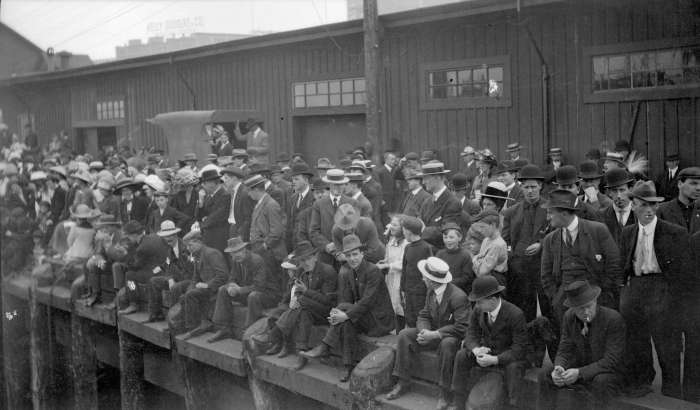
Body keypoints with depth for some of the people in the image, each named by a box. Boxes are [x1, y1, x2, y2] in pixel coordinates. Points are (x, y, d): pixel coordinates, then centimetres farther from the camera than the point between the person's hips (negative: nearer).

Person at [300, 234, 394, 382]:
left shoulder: (373, 271, -18)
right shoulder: (347, 273, 6)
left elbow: (368, 301, -26)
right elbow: (345, 299, 2)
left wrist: (345, 314, -33)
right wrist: (336, 314, -20)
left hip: (380, 319, -6)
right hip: (365, 316, 6)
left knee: (345, 308, -26)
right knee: (348, 324, -26)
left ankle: (324, 347, -21)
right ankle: (349, 368, -24)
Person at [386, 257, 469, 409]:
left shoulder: (458, 297, -22)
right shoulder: (431, 293, 2)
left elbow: (461, 327, -25)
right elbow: (424, 316, 6)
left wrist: (436, 334, -30)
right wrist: (424, 331, -18)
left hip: (452, 336, -7)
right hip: (433, 333, 7)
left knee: (447, 344, -40)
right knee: (405, 334, -11)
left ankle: (444, 392, -26)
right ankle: (403, 382, -5)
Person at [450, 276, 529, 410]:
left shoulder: (515, 315, -24)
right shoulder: (478, 310, -8)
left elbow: (520, 348, -24)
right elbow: (471, 334, -1)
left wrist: (495, 360, -33)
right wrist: (476, 350, -26)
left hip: (509, 357, -5)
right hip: (487, 351, 5)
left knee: (513, 368, -36)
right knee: (461, 356, -15)